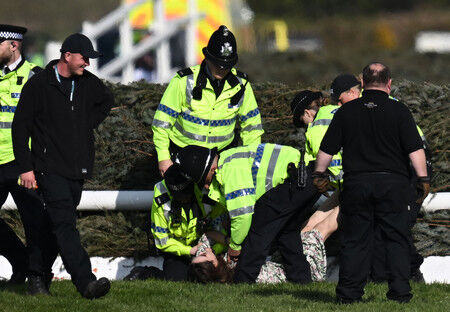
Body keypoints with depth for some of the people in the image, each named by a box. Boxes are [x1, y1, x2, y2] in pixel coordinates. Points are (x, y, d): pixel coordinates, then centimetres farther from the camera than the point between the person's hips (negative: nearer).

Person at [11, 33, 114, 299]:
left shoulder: (87, 82, 9)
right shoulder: (39, 85, -7)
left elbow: (107, 100, 32)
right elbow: (20, 127, -3)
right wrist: (26, 168, -7)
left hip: (78, 167, 6)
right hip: (51, 167, -6)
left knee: (63, 224, 9)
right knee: (65, 224, -17)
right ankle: (86, 282, -30)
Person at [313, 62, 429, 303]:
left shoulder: (346, 111, 4)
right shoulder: (399, 111, -2)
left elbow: (327, 148, 8)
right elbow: (415, 149, -7)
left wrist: (319, 174, 20)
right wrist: (423, 179, -1)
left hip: (356, 182, 2)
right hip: (393, 182, -1)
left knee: (355, 239, 7)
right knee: (397, 238, 4)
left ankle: (349, 292, 5)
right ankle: (399, 292, -1)